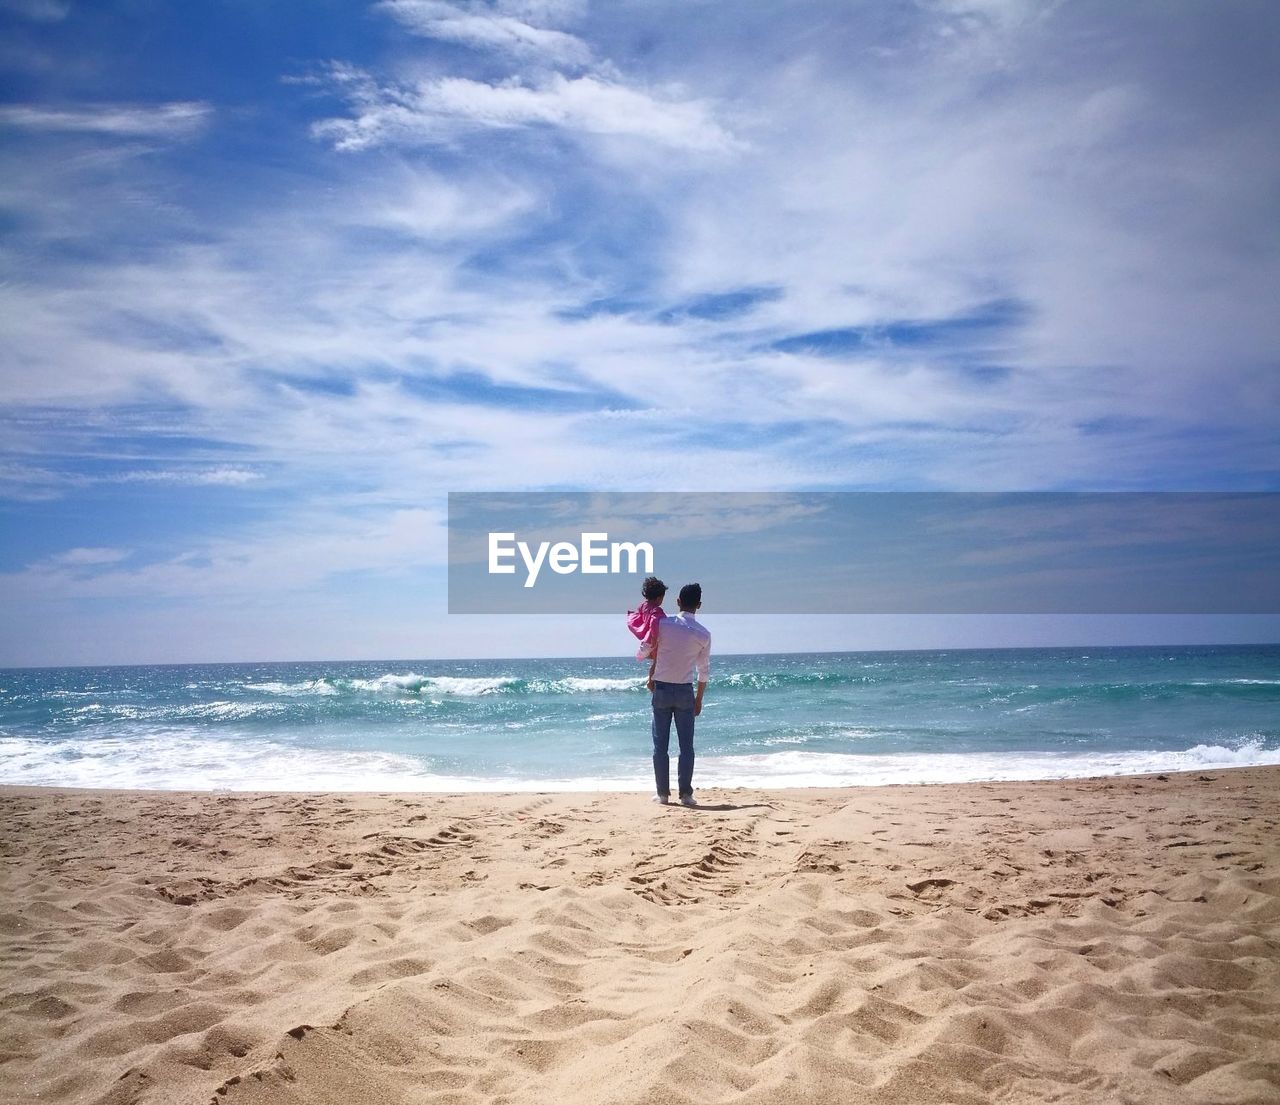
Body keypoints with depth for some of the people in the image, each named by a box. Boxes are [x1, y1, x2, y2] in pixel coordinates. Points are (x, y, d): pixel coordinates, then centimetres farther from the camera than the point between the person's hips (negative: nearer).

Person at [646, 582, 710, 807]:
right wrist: (699, 699, 14)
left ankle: (662, 793, 8)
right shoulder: (703, 634, -2)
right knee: (686, 745, 6)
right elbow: (704, 670, 4)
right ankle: (685, 794, 4)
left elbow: (651, 653, 0)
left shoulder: (663, 625, -7)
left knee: (661, 745, 6)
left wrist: (651, 678, 17)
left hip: (662, 689, 0)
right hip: (685, 692, 0)